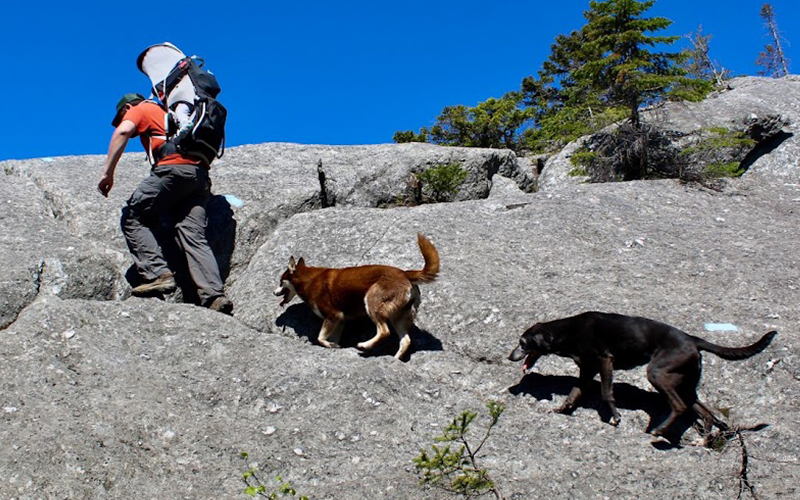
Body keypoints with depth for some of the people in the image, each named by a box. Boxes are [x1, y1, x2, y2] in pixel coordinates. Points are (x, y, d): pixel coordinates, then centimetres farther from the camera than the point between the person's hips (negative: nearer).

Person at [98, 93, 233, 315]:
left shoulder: (139, 110, 17)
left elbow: (122, 132, -4)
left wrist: (107, 173, -6)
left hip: (173, 167, -7)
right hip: (200, 175, 7)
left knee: (133, 219, 4)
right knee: (194, 235, -3)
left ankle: (159, 274, -13)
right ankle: (214, 295, -20)